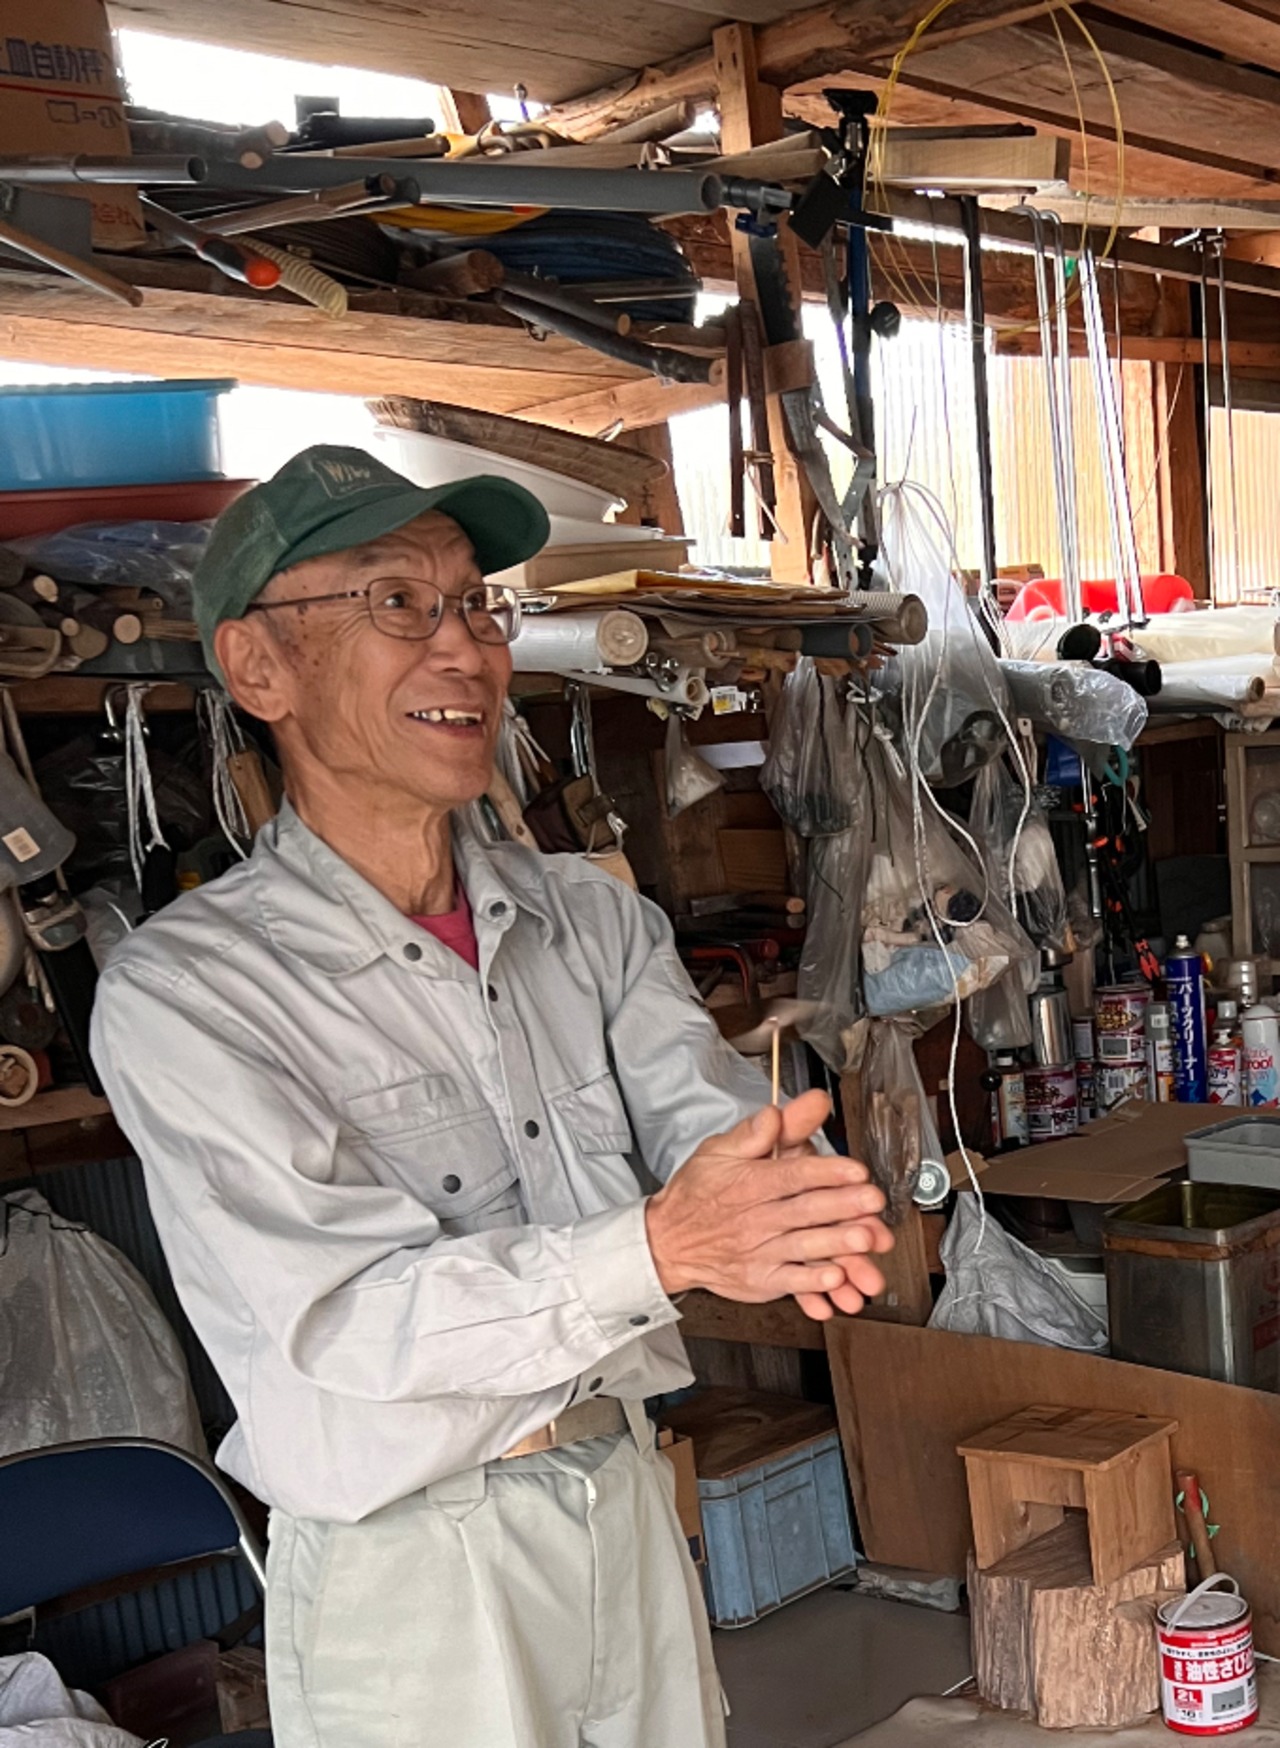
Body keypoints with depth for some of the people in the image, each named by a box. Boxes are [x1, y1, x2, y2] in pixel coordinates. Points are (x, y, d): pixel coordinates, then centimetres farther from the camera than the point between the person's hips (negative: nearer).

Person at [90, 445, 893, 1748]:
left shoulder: (591, 917, 3)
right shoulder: (181, 992, -16)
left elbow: (705, 1114, -10)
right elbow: (353, 1312, -24)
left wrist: (784, 1197, -34)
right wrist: (664, 1244, -37)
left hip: (629, 1500, 5)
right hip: (407, 1576, -5)